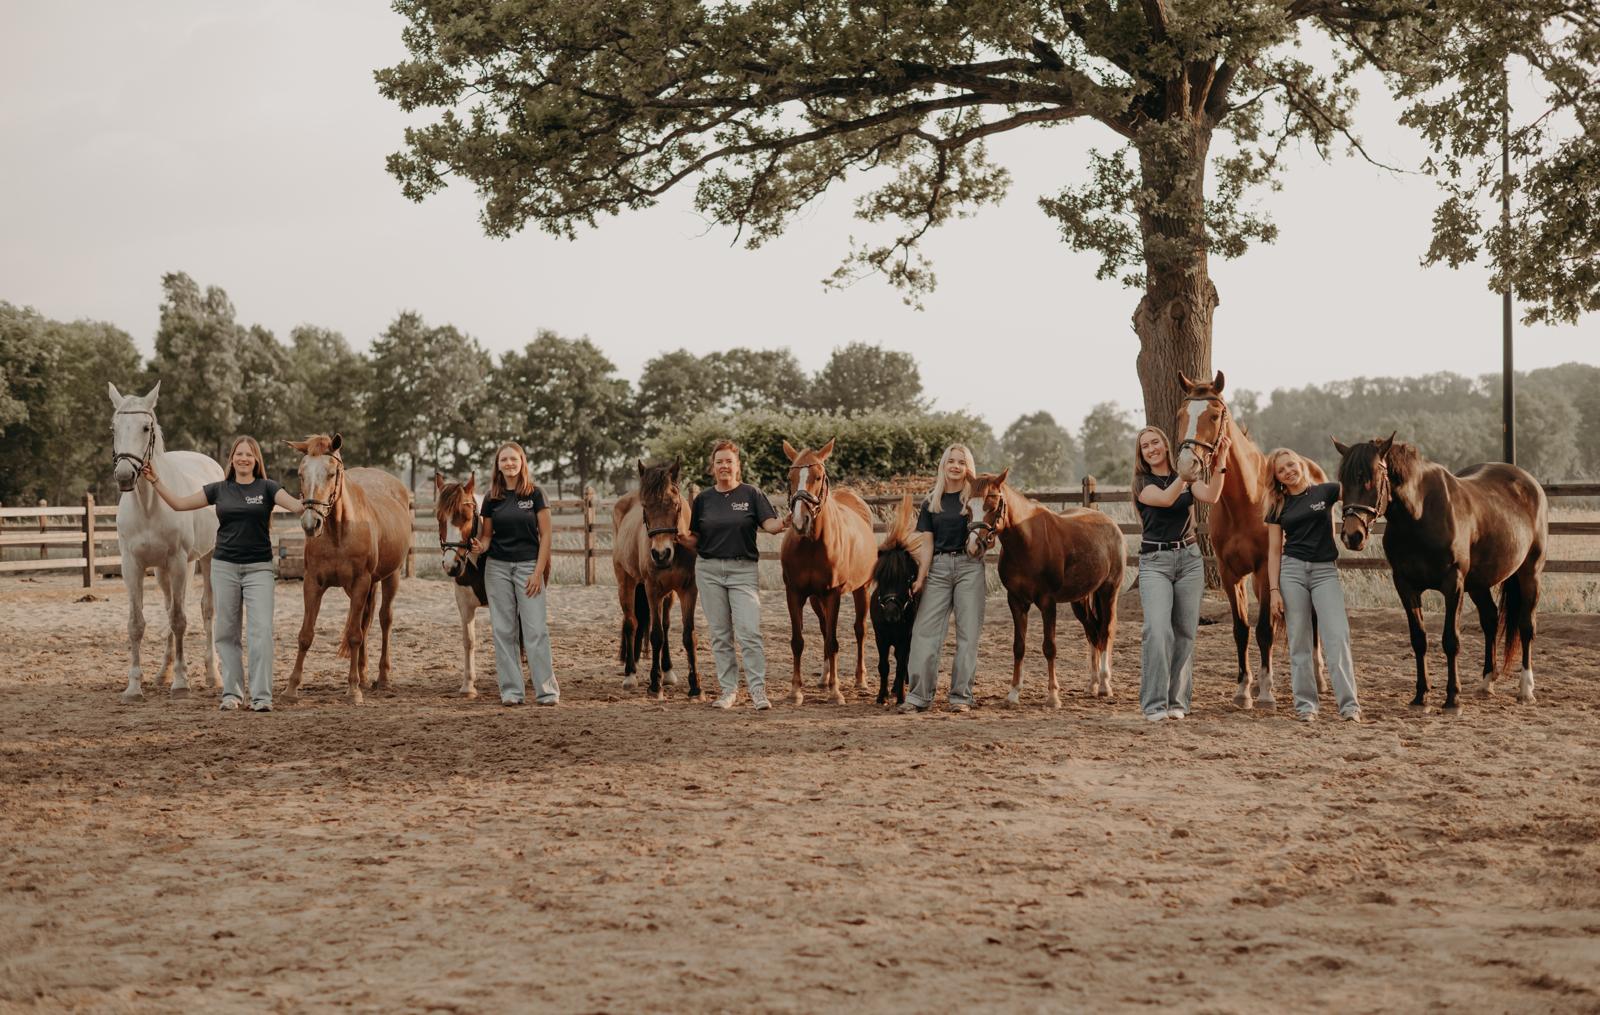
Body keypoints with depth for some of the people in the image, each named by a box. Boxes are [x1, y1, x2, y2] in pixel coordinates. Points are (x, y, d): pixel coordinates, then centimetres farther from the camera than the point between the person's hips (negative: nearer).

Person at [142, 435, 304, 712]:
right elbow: (178, 503, 9)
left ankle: (261, 697, -10)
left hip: (259, 568, -3)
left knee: (261, 630, -11)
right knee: (226, 633, 6)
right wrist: (155, 481, 2)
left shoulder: (266, 488, 0)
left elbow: (295, 505, -15)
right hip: (224, 567, 3)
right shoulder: (219, 490, 7)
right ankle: (232, 693, 15)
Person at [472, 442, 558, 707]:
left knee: (536, 629, -6)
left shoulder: (535, 494, -2)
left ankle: (547, 690, -2)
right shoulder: (492, 498, 5)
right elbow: (487, 535, 11)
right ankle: (511, 691, 9)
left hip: (528, 565, -3)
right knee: (503, 630, 4)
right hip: (497, 567, 3)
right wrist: (480, 546, -13)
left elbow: (545, 536, -3)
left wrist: (538, 572, -10)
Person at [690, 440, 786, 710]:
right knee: (720, 635, 7)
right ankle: (728, 689, 14)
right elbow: (694, 535, 13)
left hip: (742, 568, -3)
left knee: (749, 632, -11)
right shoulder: (704, 499, 8)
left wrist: (783, 523, -28)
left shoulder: (751, 495, 1)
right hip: (708, 569, 3)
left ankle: (758, 690, -8)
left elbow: (770, 524, -9)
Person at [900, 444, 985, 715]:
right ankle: (919, 696, 0)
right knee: (925, 631, -3)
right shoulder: (931, 503, 10)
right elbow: (927, 543, 6)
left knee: (967, 633, 0)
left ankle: (961, 696, 5)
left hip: (970, 567, -2)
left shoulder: (976, 497, 3)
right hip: (939, 568, 2)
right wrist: (921, 577, -4)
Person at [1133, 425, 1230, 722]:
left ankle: (1178, 701, 13)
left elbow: (1211, 496, -10)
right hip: (1154, 563, -3)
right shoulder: (1142, 484, 1)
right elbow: (1165, 498, -19)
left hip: (1189, 558, 3)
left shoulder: (1188, 478, 10)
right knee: (1157, 630, -17)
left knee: (1184, 633, 4)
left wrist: (1220, 461, -22)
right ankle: (1154, 704, -15)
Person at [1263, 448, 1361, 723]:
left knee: (1337, 637, -12)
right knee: (1300, 642, 2)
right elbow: (1274, 551, 7)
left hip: (1325, 571, -1)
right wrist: (1274, 591, -1)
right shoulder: (1279, 506, 9)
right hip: (1292, 570, 2)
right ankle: (1305, 705, 7)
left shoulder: (1325, 492, 6)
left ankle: (1349, 705, -11)